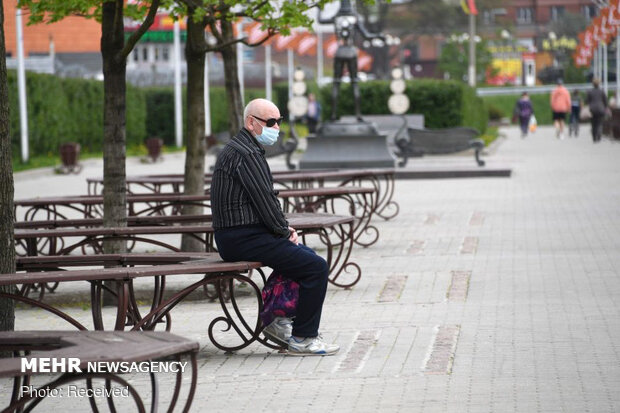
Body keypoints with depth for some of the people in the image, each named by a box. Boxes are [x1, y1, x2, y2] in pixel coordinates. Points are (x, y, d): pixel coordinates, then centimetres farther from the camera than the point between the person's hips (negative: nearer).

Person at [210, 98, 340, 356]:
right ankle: (303, 338, -6)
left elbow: (265, 199, 22)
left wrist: (283, 228, 11)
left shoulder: (241, 149, 18)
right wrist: (285, 231, -4)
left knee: (306, 254, 25)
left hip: (236, 236, 11)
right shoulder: (247, 154, -17)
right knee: (316, 267, -13)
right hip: (244, 239, -11)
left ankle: (279, 322, 23)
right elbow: (264, 200, -18)